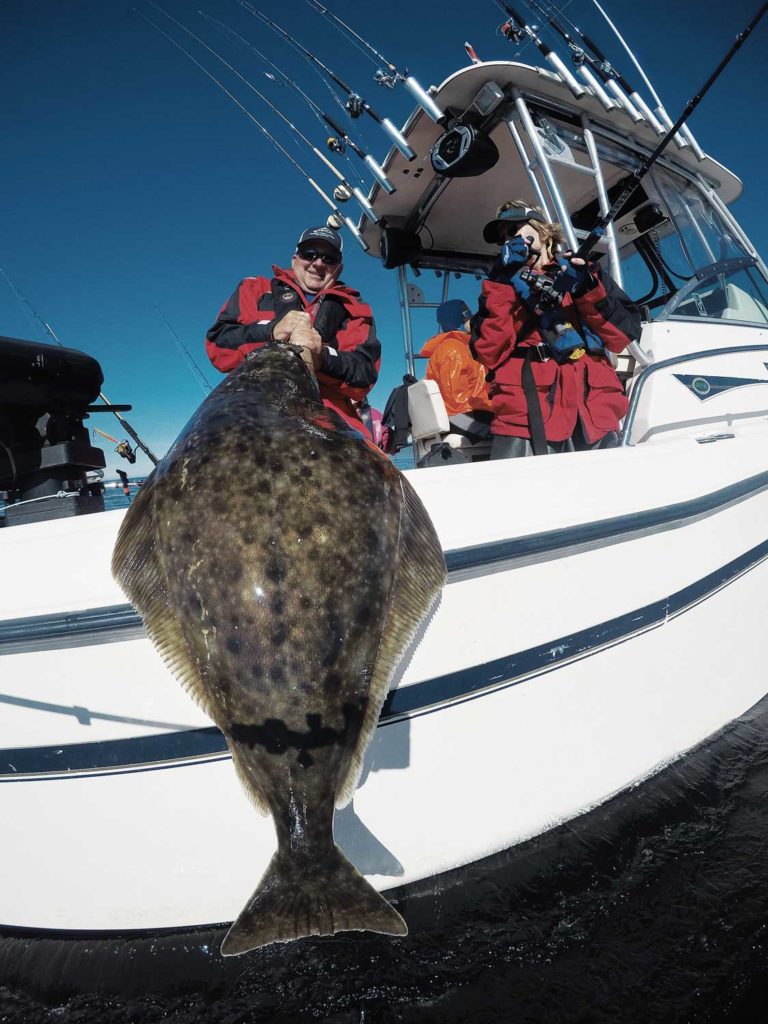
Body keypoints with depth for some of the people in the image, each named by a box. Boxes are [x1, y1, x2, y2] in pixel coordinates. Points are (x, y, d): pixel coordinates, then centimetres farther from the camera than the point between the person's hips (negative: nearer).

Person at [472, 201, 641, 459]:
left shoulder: (583, 272, 21)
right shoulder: (504, 283, 20)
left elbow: (625, 335, 10)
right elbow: (489, 355, 3)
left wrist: (588, 291, -1)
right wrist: (506, 285, 0)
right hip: (526, 416, -1)